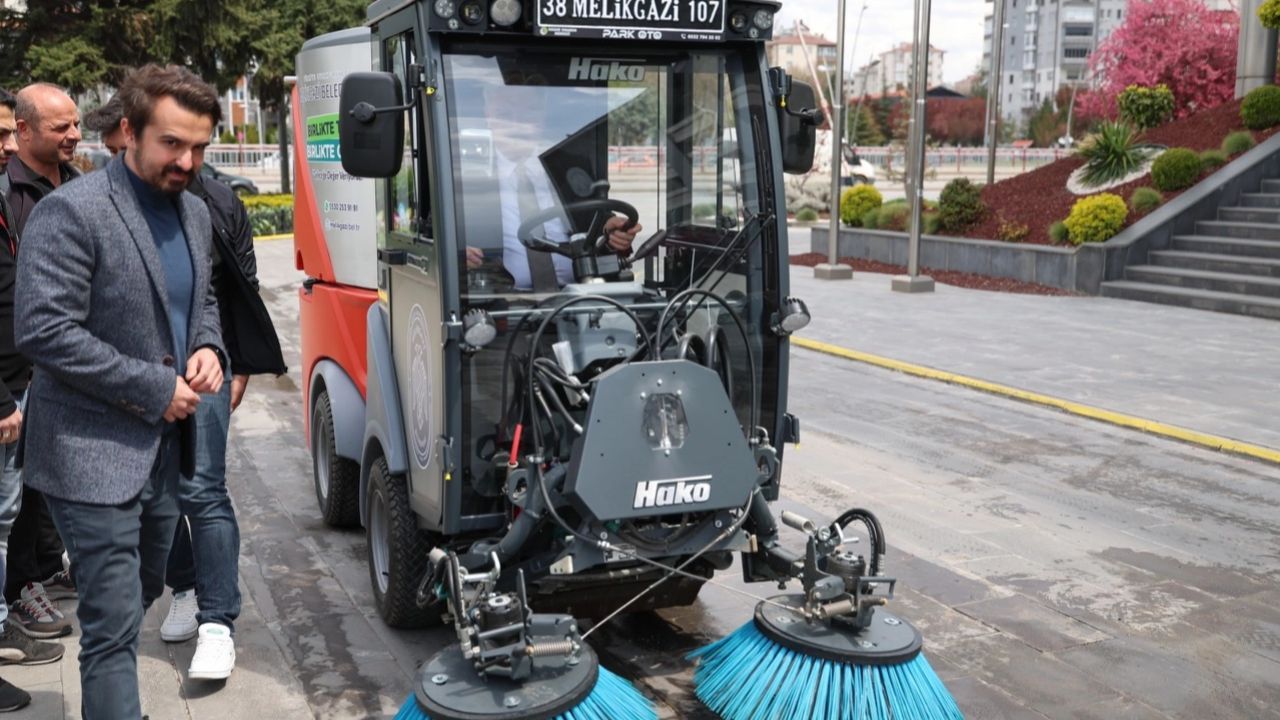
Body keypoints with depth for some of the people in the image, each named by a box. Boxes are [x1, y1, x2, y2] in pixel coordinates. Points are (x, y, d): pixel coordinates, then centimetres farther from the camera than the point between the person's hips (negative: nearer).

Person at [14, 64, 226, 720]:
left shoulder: (193, 212, 8)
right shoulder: (70, 212, -16)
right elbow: (43, 332, -21)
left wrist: (207, 346, -1)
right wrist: (156, 388, -19)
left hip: (164, 447, 8)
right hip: (93, 454, -8)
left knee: (139, 598, 21)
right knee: (114, 625, -5)